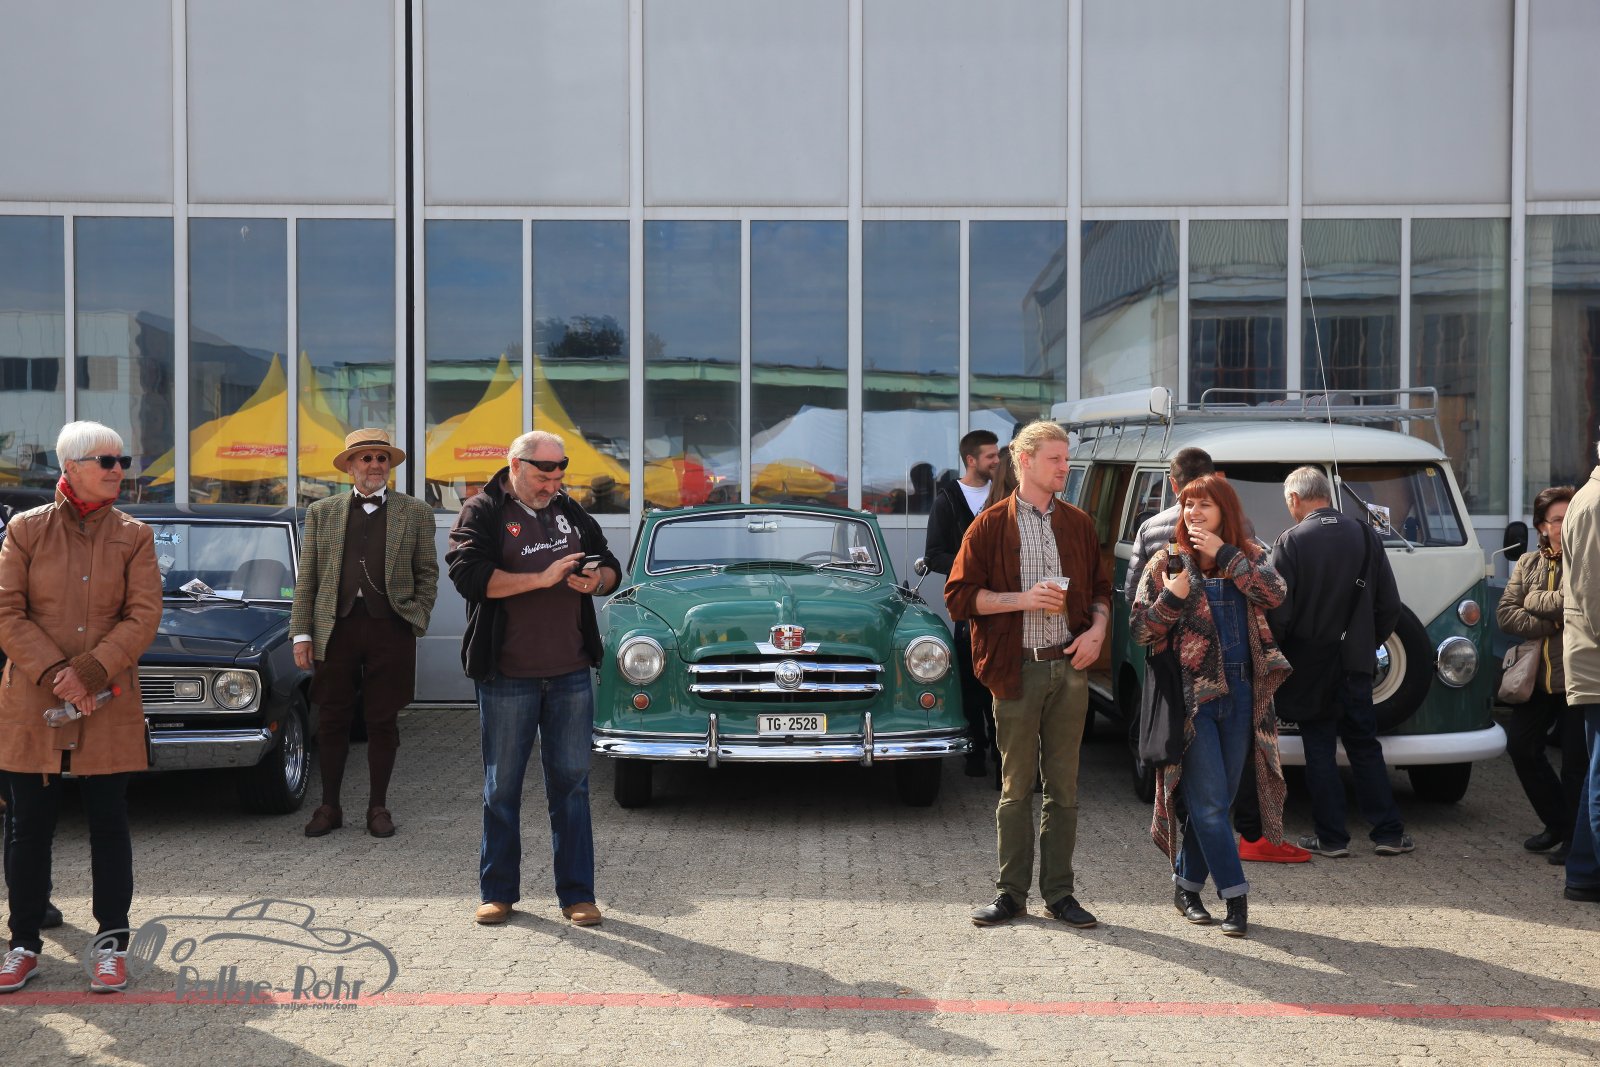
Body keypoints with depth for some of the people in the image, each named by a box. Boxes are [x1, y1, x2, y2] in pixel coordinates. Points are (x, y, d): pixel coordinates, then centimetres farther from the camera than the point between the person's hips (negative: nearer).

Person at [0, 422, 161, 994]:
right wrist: (55, 676, -14)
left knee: (109, 825, 6)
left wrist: (89, 673, -16)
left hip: (109, 707, 0)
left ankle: (111, 941, 16)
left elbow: (143, 617, -5)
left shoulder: (134, 536, 3)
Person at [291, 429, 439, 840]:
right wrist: (301, 633, 1)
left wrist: (416, 621, -1)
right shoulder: (321, 512, 9)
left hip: (390, 627, -1)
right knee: (332, 721, 6)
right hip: (336, 626, 1)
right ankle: (329, 807, 16)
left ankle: (378, 807, 16)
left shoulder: (415, 512, 7)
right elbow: (306, 579, 7)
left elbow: (427, 573, 8)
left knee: (383, 722, 5)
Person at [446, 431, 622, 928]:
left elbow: (611, 567, 18)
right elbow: (469, 574, -17)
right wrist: (542, 578, -20)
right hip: (507, 677, -4)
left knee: (571, 784, 6)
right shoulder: (483, 513, -2)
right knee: (502, 788, 6)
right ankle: (498, 891, 17)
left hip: (571, 674, 4)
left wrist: (597, 580, -7)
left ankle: (577, 894, 12)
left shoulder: (571, 512, 14)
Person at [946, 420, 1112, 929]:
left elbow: (1101, 588, 18)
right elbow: (959, 597, -4)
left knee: (1064, 786, 7)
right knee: (1016, 786, 4)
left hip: (1069, 665, 3)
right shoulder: (990, 525, 1)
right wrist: (1023, 599, -14)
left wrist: (1097, 629, -2)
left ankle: (1059, 892, 15)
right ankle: (1012, 892, 14)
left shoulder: (1078, 524, 12)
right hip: (1016, 670, -3)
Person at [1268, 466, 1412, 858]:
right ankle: (1389, 832, 14)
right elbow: (1390, 605, 5)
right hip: (1355, 663, 4)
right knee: (1364, 745, 13)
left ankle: (1331, 837, 8)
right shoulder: (1366, 536, 2)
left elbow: (1277, 611, -14)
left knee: (1319, 749, 5)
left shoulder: (1291, 542, -12)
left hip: (1309, 664, -4)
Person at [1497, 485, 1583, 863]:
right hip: (1538, 676, 6)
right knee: (1520, 746, 10)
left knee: (1576, 761, 1)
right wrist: (1550, 626, -14)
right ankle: (1557, 823, 28)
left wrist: (1534, 601, -9)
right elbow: (1505, 614, -1)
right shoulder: (1528, 563, 8)